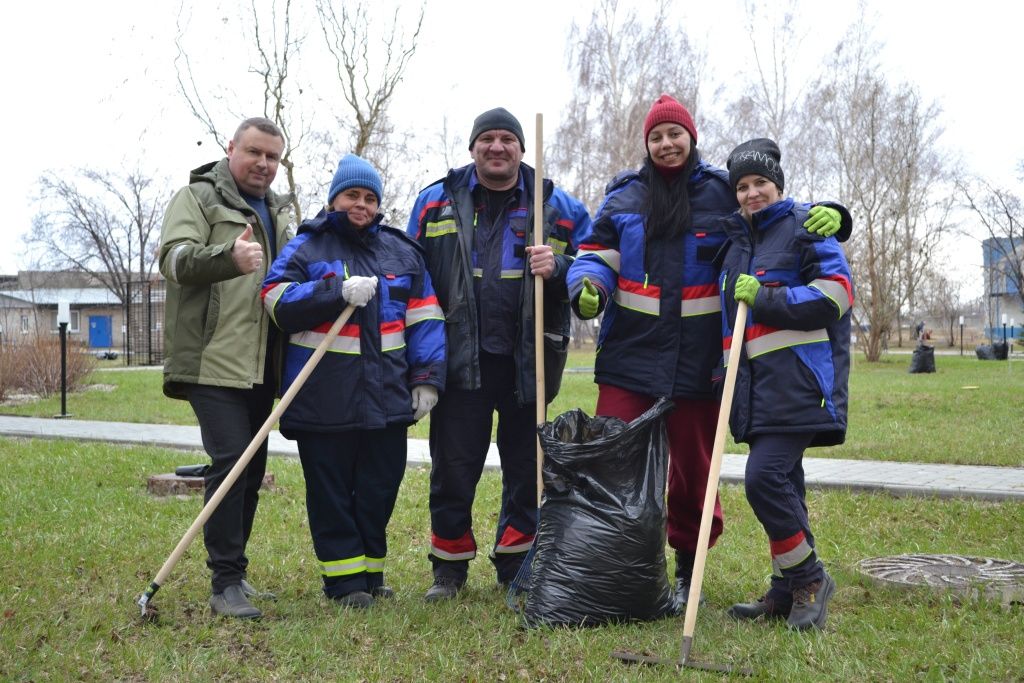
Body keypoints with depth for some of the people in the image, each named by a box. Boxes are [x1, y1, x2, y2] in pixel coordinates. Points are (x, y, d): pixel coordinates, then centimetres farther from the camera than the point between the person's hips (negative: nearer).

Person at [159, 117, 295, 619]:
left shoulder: (281, 210, 22)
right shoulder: (198, 197, 0)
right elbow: (175, 257, -17)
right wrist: (229, 256, -36)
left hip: (260, 365, 8)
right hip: (213, 360, -7)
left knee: (252, 469, 11)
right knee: (230, 460, -15)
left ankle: (233, 572, 23)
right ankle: (225, 583, -9)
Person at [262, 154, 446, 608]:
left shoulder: (402, 252, 13)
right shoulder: (306, 248, 3)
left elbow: (424, 319, 12)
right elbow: (278, 302, -10)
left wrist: (427, 377, 3)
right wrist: (337, 292, -20)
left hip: (386, 396, 3)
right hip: (323, 396, -3)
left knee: (380, 487, 10)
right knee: (331, 490, 2)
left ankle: (372, 571, 24)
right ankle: (345, 579, 12)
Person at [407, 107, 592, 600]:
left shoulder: (558, 207, 6)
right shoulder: (436, 201, 7)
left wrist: (558, 268, -14)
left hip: (529, 361, 1)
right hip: (460, 359, 0)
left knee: (526, 468, 10)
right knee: (452, 467, 3)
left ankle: (517, 568, 25)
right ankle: (450, 567, 19)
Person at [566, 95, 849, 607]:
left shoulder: (723, 193, 7)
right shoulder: (624, 196, 10)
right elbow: (596, 253, 8)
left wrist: (825, 215, -6)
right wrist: (587, 288, -14)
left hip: (697, 358, 0)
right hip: (630, 352, 0)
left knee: (693, 467, 8)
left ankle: (688, 572, 24)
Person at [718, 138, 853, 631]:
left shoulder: (805, 227, -1)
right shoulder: (735, 240, 21)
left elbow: (835, 293, -12)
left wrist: (764, 299, -13)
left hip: (797, 380, -8)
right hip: (755, 382, 8)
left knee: (765, 477, -17)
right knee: (781, 481, 10)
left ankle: (809, 579, -1)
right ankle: (788, 591, 17)